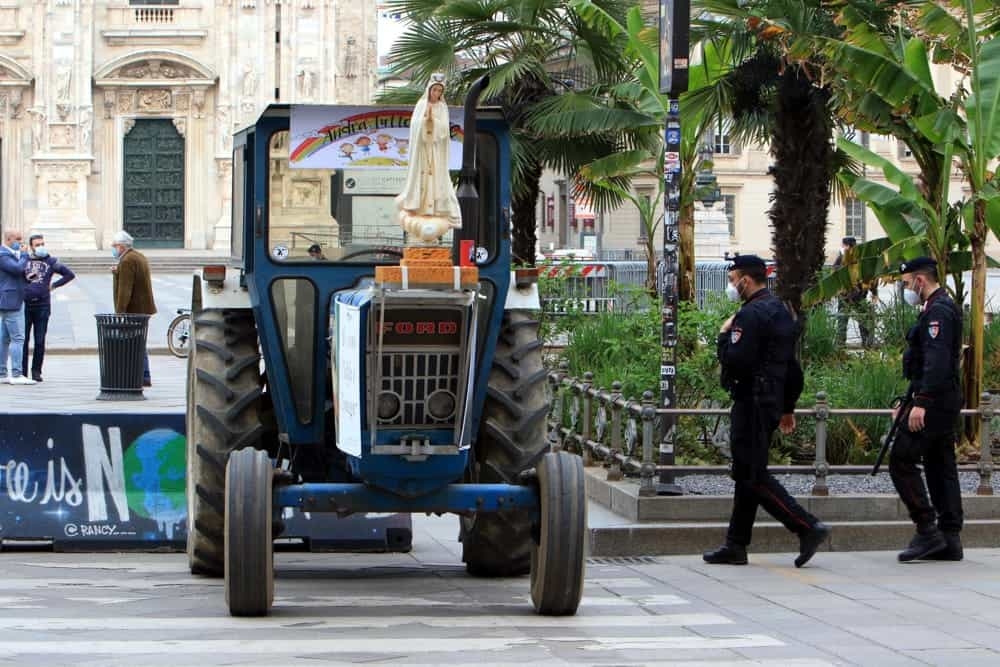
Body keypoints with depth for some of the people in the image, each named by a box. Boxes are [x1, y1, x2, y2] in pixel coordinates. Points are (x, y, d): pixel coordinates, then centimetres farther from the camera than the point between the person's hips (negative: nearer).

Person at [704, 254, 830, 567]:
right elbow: (793, 367, 21)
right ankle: (736, 545, 17)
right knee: (747, 474, 13)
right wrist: (788, 408, 26)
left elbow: (734, 361, -25)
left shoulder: (750, 315, -16)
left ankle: (808, 527, -14)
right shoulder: (781, 312, 16)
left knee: (753, 476, -8)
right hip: (772, 401, 10)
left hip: (751, 403, -10)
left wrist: (724, 335, -7)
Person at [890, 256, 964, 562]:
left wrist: (920, 404, -29)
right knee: (940, 467, 10)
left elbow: (937, 362, -25)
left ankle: (927, 531, -11)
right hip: (945, 403, 11)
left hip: (933, 401, -11)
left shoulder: (938, 311, -14)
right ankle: (949, 539, 10)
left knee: (902, 462, -10)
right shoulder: (942, 308, 19)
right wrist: (908, 402, 26)